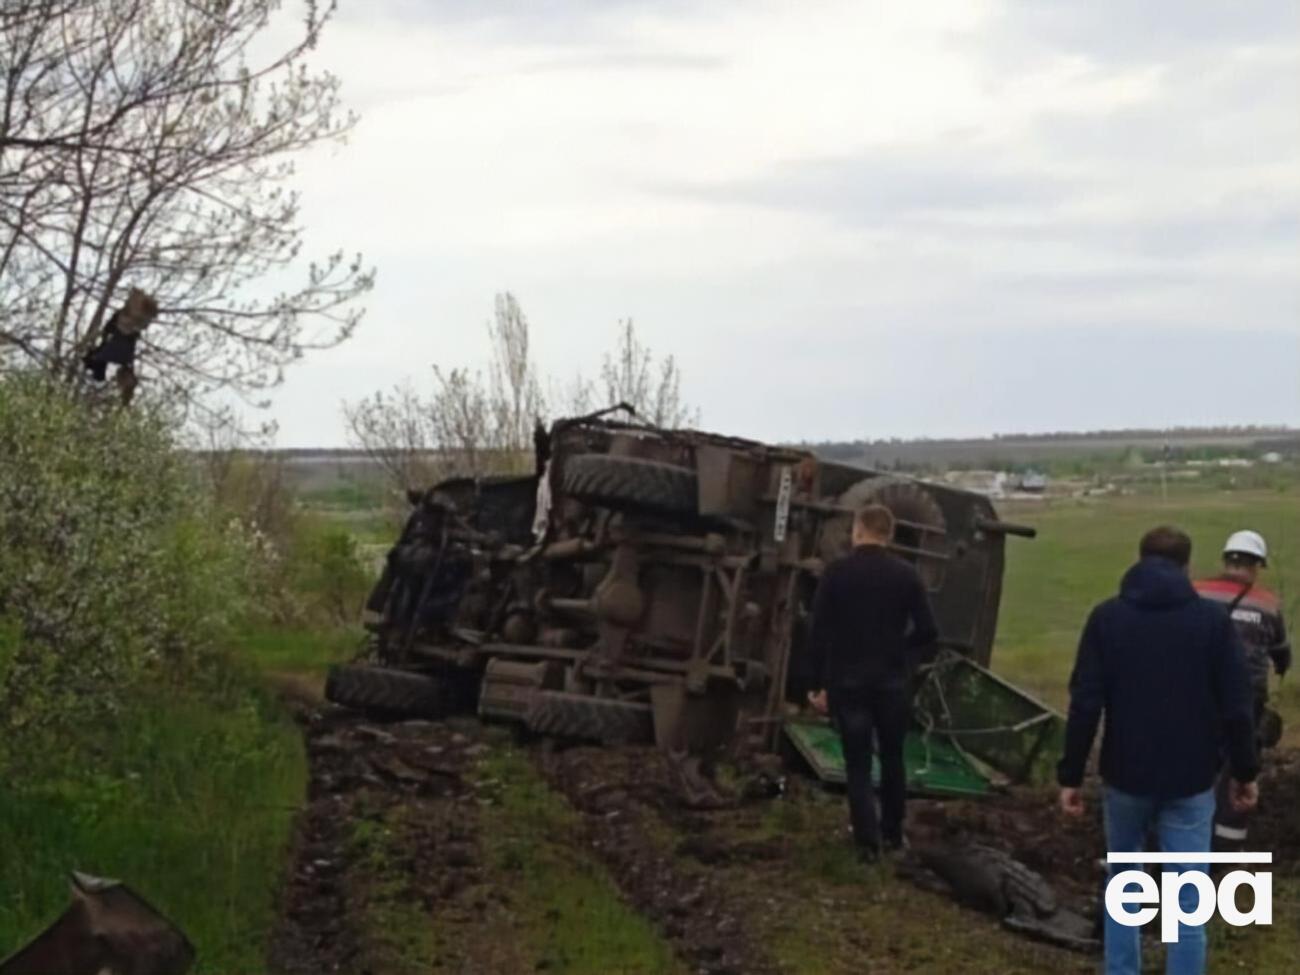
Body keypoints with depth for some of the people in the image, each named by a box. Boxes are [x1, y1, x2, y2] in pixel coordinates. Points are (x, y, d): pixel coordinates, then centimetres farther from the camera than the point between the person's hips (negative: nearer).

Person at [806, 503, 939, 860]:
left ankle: (868, 840, -1)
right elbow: (928, 631, -3)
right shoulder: (906, 574, -1)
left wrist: (819, 684, -3)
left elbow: (820, 632, -8)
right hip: (891, 680, 1)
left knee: (858, 762, 4)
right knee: (892, 757, 17)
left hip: (847, 681, -1)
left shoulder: (836, 572, -5)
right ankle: (892, 833, 24)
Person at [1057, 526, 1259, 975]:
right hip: (1191, 781, -1)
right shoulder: (1212, 619, -5)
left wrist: (1070, 775, -1)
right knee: (1188, 900, 3)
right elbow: (1236, 705, -4)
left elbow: (1085, 704, -7)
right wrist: (1244, 771, 8)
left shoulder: (1107, 617, -3)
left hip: (1126, 776, 1)